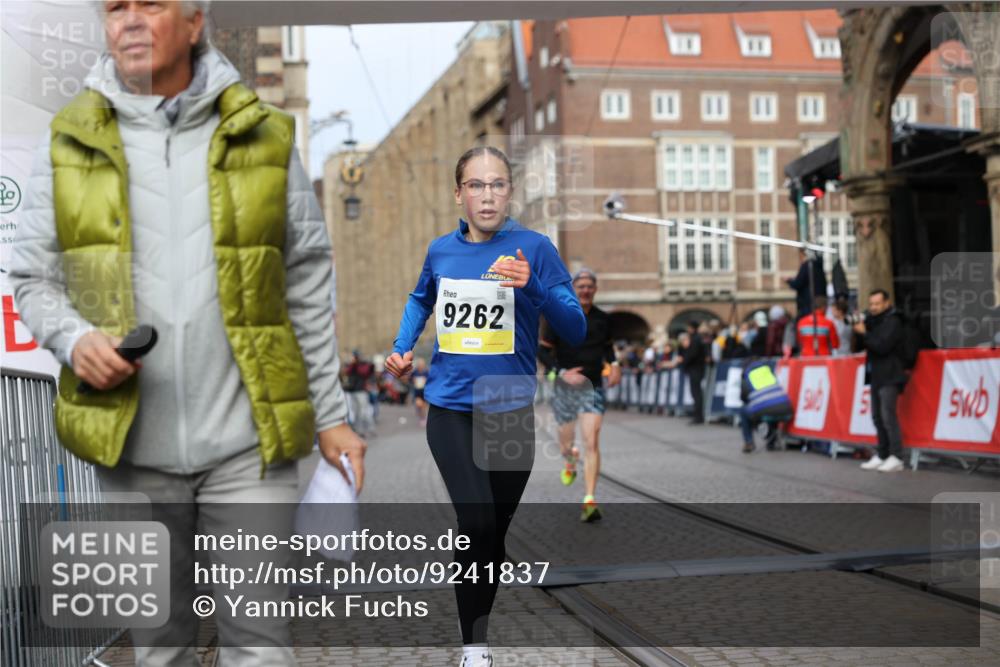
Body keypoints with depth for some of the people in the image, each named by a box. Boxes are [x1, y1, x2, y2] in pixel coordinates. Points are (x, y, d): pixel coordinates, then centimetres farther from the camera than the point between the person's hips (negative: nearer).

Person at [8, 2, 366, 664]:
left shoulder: (264, 137, 3)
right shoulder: (69, 142, 5)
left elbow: (308, 289, 5)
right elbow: (32, 275, 10)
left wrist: (331, 415, 3)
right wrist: (74, 338, -12)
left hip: (247, 439, -1)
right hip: (130, 442, 2)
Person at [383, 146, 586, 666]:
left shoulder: (534, 248, -7)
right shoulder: (441, 251, 3)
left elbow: (575, 332, -12)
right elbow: (421, 300, 25)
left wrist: (533, 287, -28)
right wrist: (402, 347, 9)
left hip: (511, 412, 0)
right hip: (450, 409, 0)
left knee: (494, 532, 11)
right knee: (477, 523, -18)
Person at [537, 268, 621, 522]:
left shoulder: (603, 319, 3)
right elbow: (542, 350, -7)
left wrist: (614, 364, 3)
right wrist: (562, 373, -20)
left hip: (593, 387, 1)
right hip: (565, 387, 0)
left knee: (592, 442, -14)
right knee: (566, 440, 14)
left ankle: (590, 501, -15)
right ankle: (570, 464, 53)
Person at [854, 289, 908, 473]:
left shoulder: (892, 321, -9)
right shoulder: (872, 320, 17)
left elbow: (882, 346, -20)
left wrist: (865, 333, -12)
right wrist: (858, 325, 2)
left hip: (889, 377, -9)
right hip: (876, 375, 9)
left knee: (888, 414, -14)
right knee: (877, 416, 9)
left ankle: (896, 457, -13)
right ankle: (882, 456, 14)